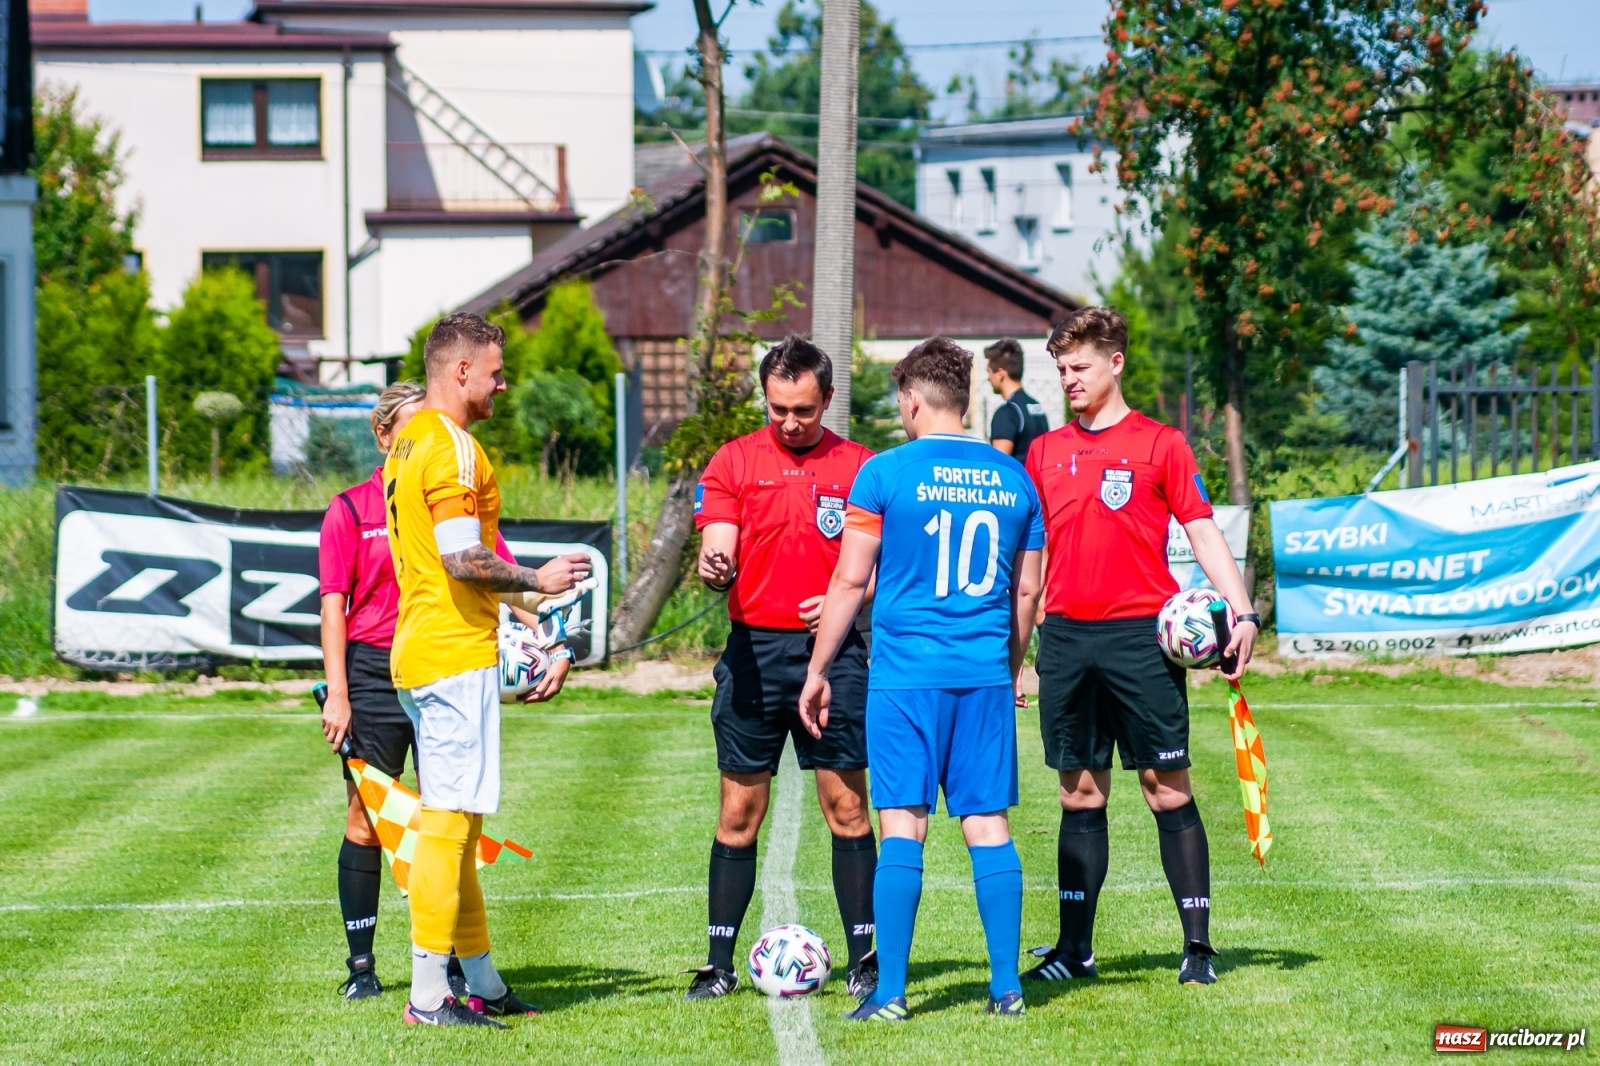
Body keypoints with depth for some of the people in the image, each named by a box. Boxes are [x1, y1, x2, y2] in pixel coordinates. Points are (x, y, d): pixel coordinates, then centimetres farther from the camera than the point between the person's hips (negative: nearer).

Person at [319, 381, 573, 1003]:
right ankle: (360, 967, 9)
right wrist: (336, 694, -8)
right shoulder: (350, 510, 1)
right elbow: (334, 606, -1)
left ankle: (449, 963, 9)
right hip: (373, 675, -2)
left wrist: (554, 646, -13)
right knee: (367, 824, 1)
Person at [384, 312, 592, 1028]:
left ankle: (482, 984, 19)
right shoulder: (452, 447, -14)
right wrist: (537, 580, -9)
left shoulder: (408, 444, 17)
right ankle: (428, 995, -10)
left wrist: (511, 595, 25)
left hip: (418, 650, 10)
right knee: (449, 820, -9)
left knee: (454, 822, 13)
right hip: (457, 654, -10)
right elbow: (462, 557, -21)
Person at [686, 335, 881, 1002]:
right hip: (754, 651, 0)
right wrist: (714, 567, -27)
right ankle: (719, 964, 7)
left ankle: (863, 959, 5)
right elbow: (717, 543, -4)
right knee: (739, 813, 2)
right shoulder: (734, 461, 5)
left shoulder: (858, 466, 6)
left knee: (847, 807, -1)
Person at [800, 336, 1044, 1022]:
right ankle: (1006, 987, 6)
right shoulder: (1013, 478, 8)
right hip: (986, 676, 3)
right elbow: (1027, 590, 14)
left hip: (906, 675, -3)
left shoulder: (885, 473, -4)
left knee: (903, 826, -3)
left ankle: (890, 992, -5)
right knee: (989, 824, 7)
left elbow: (850, 582, -3)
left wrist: (818, 670, 5)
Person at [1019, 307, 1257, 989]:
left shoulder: (1159, 445, 2)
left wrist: (1241, 612, -12)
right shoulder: (1044, 452, 13)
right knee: (1081, 794, 8)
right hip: (1065, 637, 4)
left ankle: (1197, 945, 0)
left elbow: (1203, 532, -1)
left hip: (1141, 634, -4)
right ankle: (1074, 948, 11)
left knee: (1167, 789, -3)